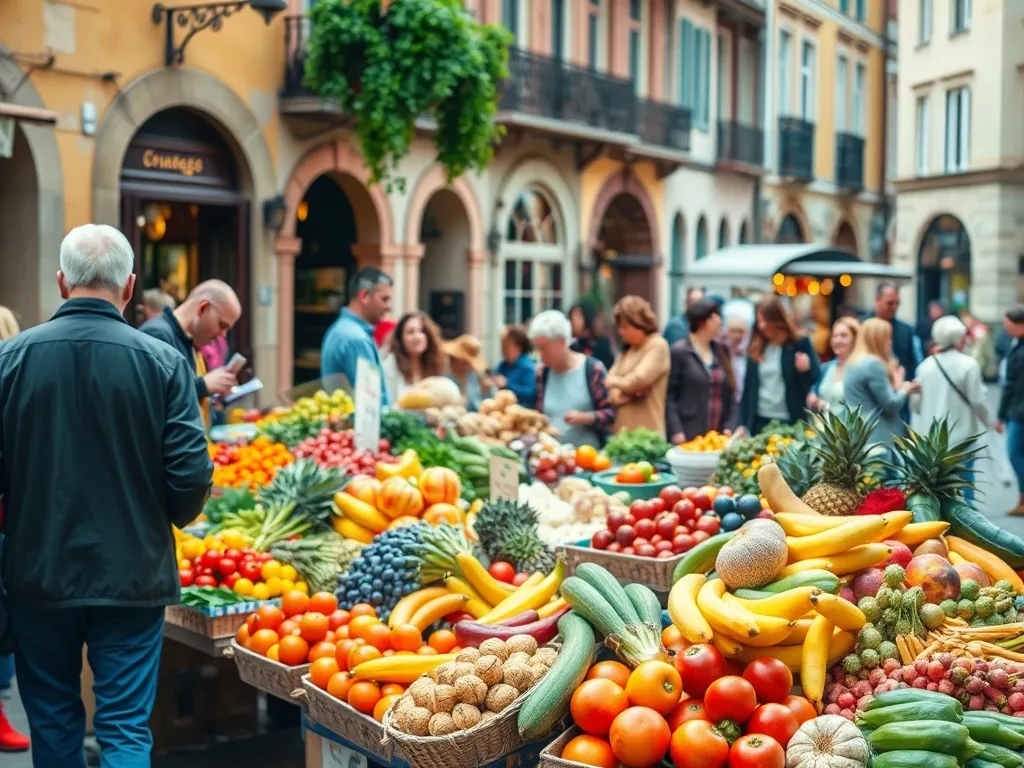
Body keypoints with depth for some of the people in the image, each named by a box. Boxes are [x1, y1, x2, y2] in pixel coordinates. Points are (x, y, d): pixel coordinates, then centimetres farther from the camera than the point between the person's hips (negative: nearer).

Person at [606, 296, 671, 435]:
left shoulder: (658, 346, -4)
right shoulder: (626, 350, 17)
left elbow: (638, 381, -16)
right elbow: (610, 394, 10)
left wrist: (614, 381, 3)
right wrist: (625, 392, -11)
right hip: (621, 431, 7)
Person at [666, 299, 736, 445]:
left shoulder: (721, 350, 12)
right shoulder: (679, 352, -4)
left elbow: (730, 393, 13)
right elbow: (669, 396, -6)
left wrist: (729, 426, 2)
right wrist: (676, 431, -15)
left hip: (718, 437, 5)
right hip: (688, 437, -5)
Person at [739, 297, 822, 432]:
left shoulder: (799, 343, -4)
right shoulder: (755, 347, 6)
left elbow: (816, 377, -4)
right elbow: (748, 387, 8)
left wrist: (806, 369, -28)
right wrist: (743, 424, 3)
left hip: (791, 421, -3)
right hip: (760, 421, 4)